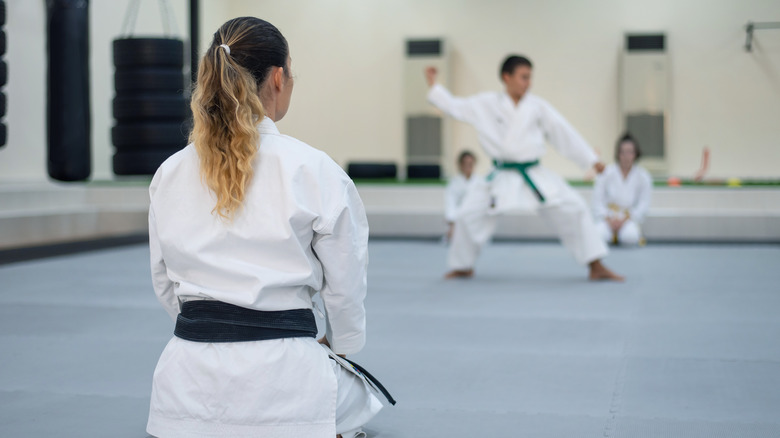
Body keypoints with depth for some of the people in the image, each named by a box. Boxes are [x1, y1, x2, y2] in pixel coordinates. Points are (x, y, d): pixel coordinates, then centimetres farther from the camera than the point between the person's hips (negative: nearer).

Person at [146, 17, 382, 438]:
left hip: (187, 379, 4)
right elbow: (345, 286, 0)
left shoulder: (169, 174, 3)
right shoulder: (313, 170, -9)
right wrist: (340, 344, 19)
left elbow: (165, 284, 11)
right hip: (282, 375, -4)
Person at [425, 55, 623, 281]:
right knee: (470, 216, -7)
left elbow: (564, 133, 3)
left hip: (536, 176, 1)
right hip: (502, 178, -1)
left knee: (574, 209, -9)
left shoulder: (537, 106, 0)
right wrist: (434, 87, -1)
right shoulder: (485, 104, 0)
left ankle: (596, 267, 2)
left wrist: (591, 160, 4)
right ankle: (463, 267, 19)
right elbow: (455, 107, 5)